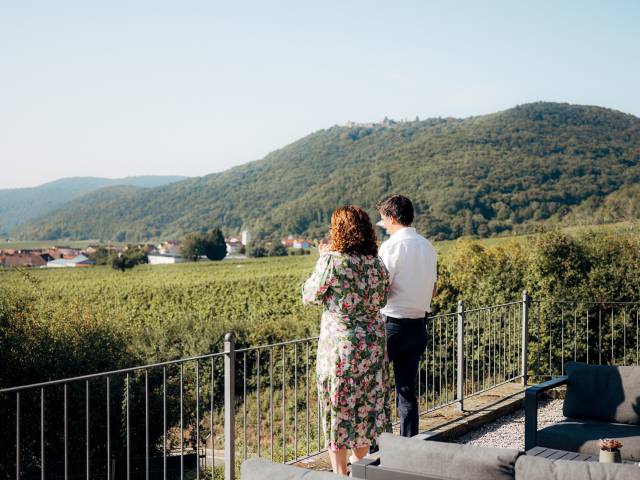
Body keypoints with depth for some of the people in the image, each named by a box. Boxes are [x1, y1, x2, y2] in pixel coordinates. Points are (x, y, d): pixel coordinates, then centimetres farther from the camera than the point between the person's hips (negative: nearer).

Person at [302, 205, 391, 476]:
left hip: (339, 343, -5)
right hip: (373, 342, 5)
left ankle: (340, 472, 13)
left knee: (338, 406, 6)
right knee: (366, 403, 16)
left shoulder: (332, 262, -15)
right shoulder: (376, 264, 2)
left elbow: (308, 297, -3)